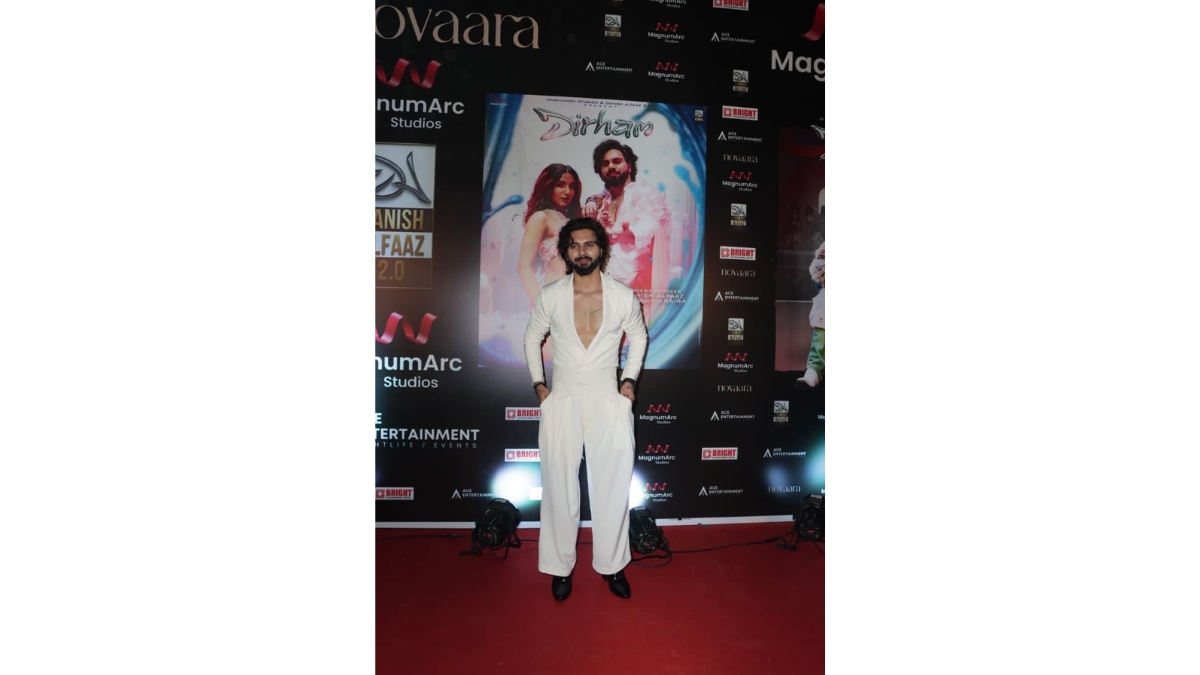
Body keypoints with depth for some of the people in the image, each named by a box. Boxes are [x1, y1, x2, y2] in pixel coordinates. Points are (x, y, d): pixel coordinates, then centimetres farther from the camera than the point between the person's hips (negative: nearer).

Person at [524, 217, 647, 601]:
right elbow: (532, 339, 11)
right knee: (560, 488, 6)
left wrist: (629, 380, 5)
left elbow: (638, 337, 13)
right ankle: (560, 566, 22)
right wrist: (538, 384, 5)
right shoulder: (549, 296, -4)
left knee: (613, 487, 3)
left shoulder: (623, 296, -3)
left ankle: (612, 565, 21)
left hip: (610, 400, 0)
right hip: (561, 400, 0)